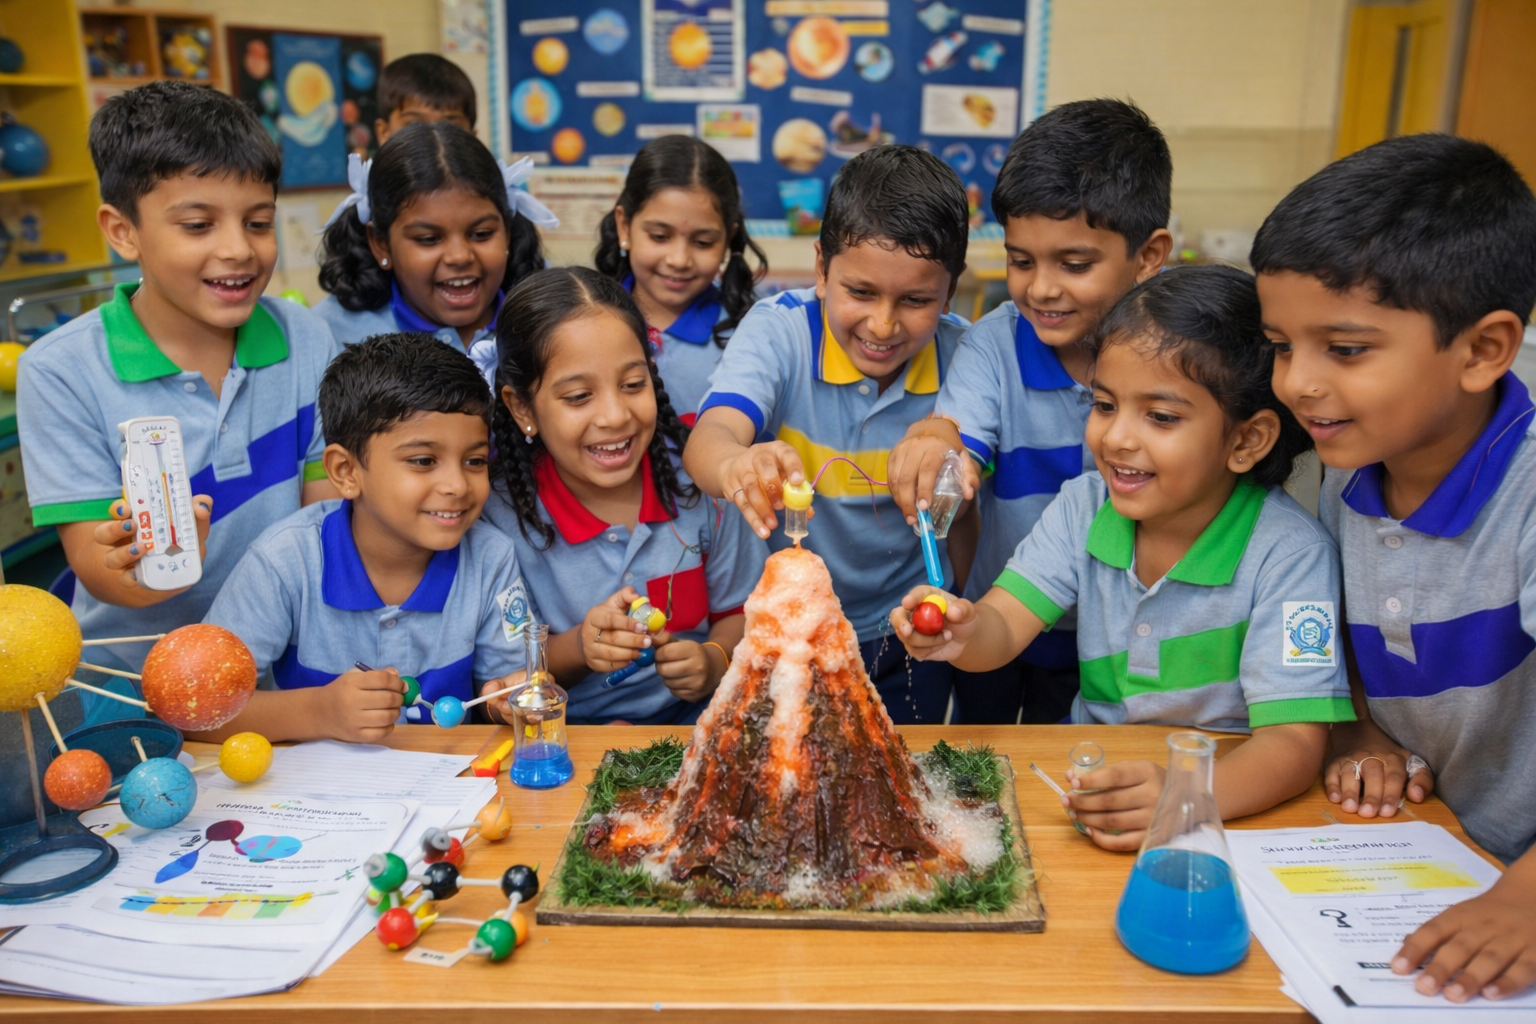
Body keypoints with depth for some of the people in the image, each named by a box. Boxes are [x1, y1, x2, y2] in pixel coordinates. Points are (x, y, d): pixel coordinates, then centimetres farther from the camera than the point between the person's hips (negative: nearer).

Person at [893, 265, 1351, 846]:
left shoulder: (1289, 554, -17)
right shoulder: (1083, 508, -2)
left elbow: (1293, 742, -22)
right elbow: (1003, 626, -9)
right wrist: (964, 635, -34)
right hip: (1092, 770, 3)